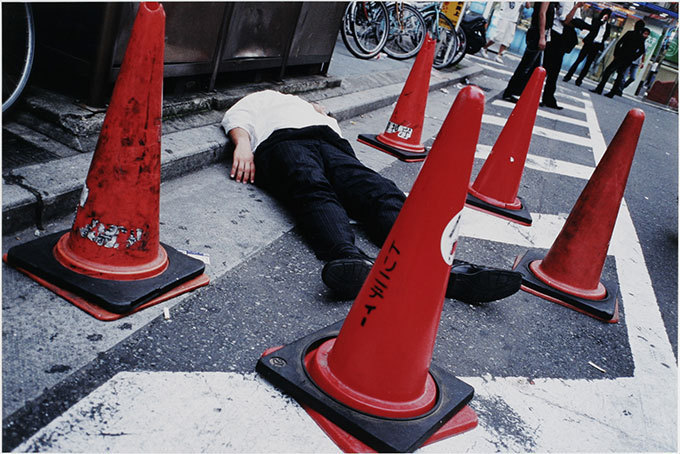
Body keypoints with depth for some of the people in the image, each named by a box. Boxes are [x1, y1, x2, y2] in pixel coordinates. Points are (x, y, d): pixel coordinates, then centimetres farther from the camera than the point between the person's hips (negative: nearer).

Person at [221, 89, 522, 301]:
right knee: (312, 188, -38)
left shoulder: (300, 103, 51)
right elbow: (238, 125, 19)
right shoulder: (247, 105, 40)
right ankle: (352, 260, -67)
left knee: (378, 192, -28)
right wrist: (242, 144, -4)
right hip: (281, 142, -2)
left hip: (330, 144, 3)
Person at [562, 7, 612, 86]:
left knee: (588, 64, 0)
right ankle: (568, 76, -1)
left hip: (597, 46, 3)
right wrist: (602, 20, -12)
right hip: (589, 43, -3)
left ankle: (579, 80, 2)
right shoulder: (596, 19, 6)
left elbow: (606, 36, 18)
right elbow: (593, 28, -11)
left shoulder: (608, 25, 14)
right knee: (579, 60, -6)